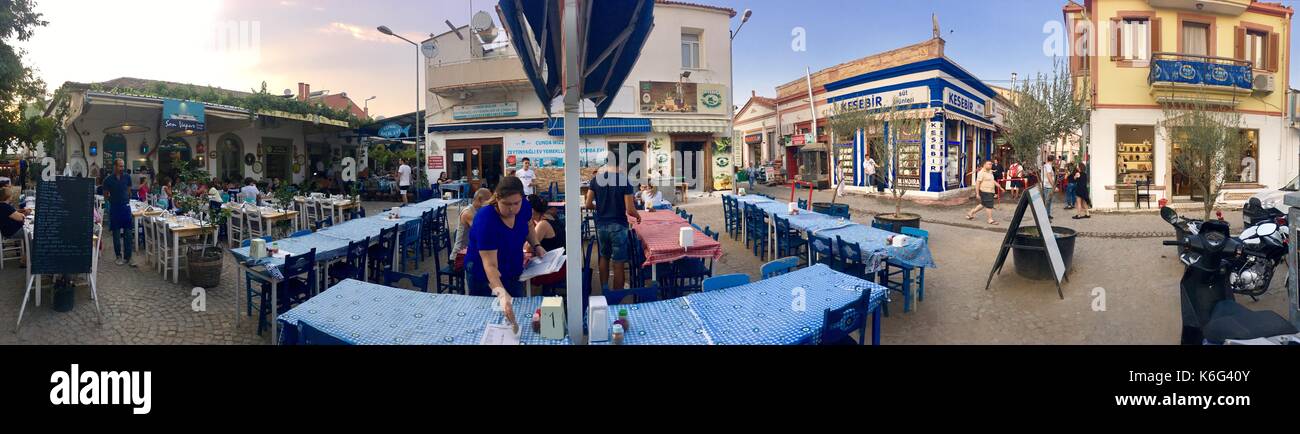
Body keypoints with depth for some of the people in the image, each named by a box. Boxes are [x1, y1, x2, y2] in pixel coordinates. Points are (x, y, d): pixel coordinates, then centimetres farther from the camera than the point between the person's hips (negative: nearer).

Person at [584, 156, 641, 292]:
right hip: (618, 226, -4)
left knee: (604, 257, 22)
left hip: (601, 225, 5)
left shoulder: (596, 179, -1)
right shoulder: (624, 180, -13)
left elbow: (588, 205, 2)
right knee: (618, 263, 2)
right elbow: (630, 210, -14)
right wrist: (638, 215, 7)